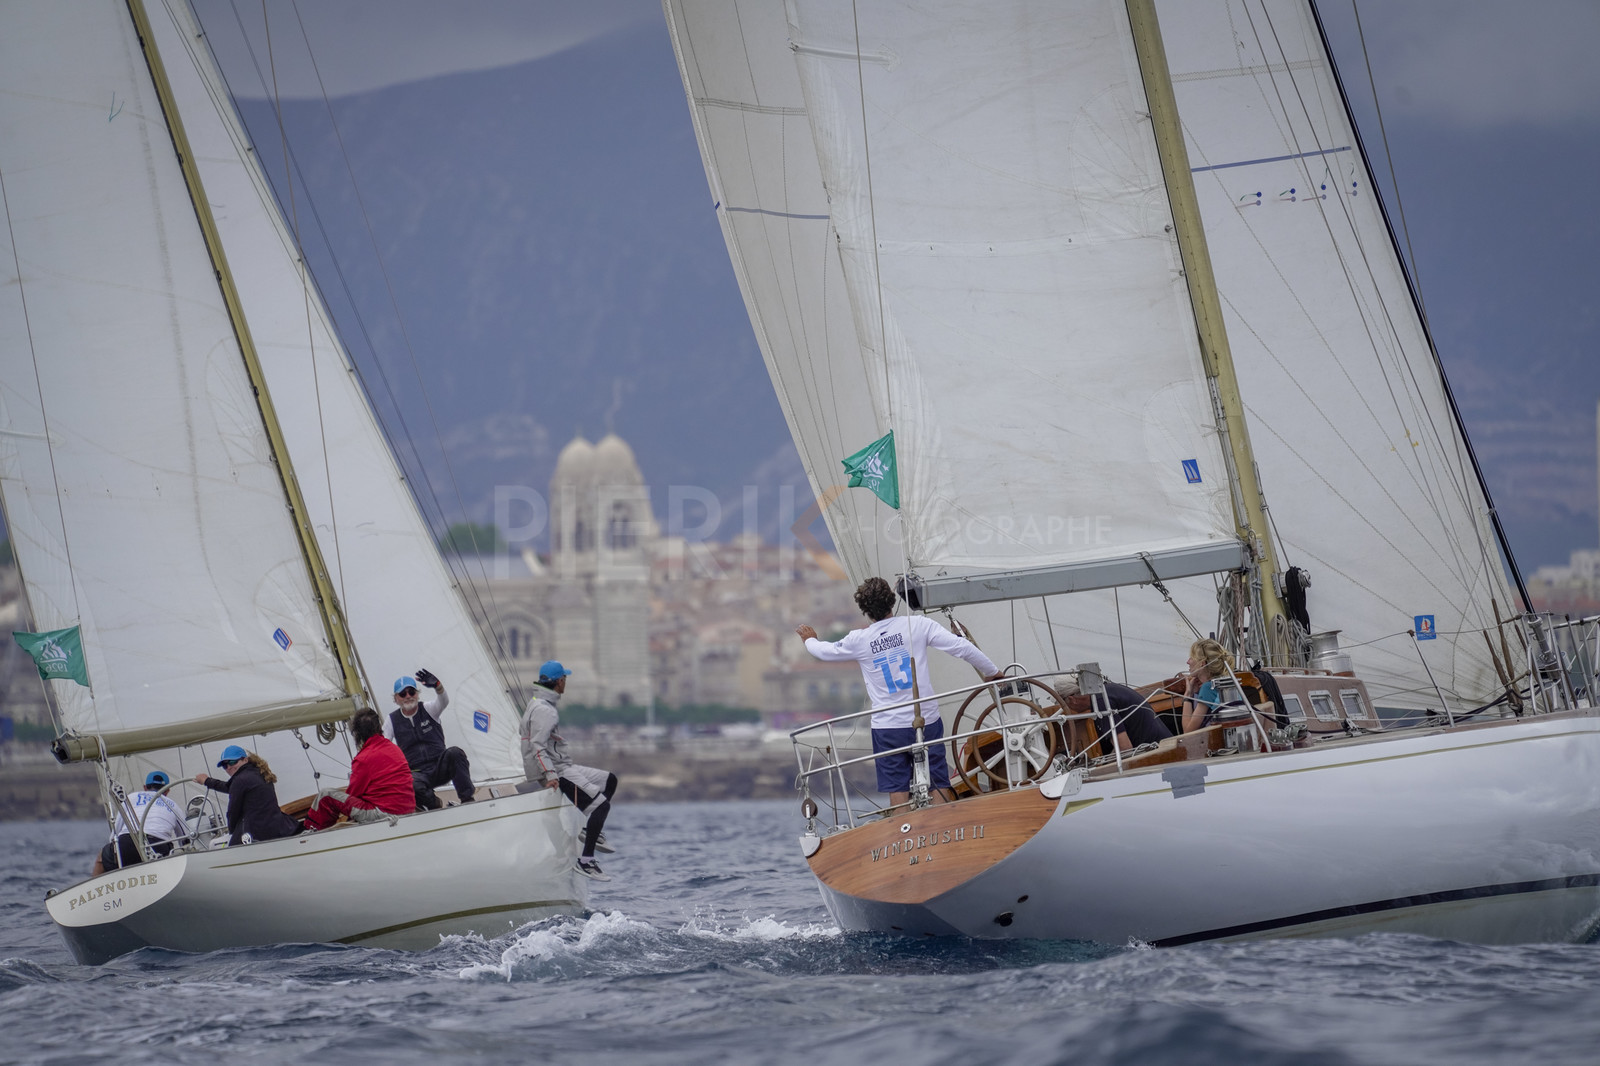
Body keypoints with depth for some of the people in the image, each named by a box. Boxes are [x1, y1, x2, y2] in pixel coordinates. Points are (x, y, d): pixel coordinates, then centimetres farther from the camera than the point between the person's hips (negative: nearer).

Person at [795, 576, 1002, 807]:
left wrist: (809, 640, 41)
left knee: (897, 789, 4)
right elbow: (962, 647, -10)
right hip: (927, 721, 0)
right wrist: (992, 672, 3)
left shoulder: (858, 640, -3)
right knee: (939, 786, 6)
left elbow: (826, 652, 18)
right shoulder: (917, 624, -7)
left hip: (887, 728, 0)